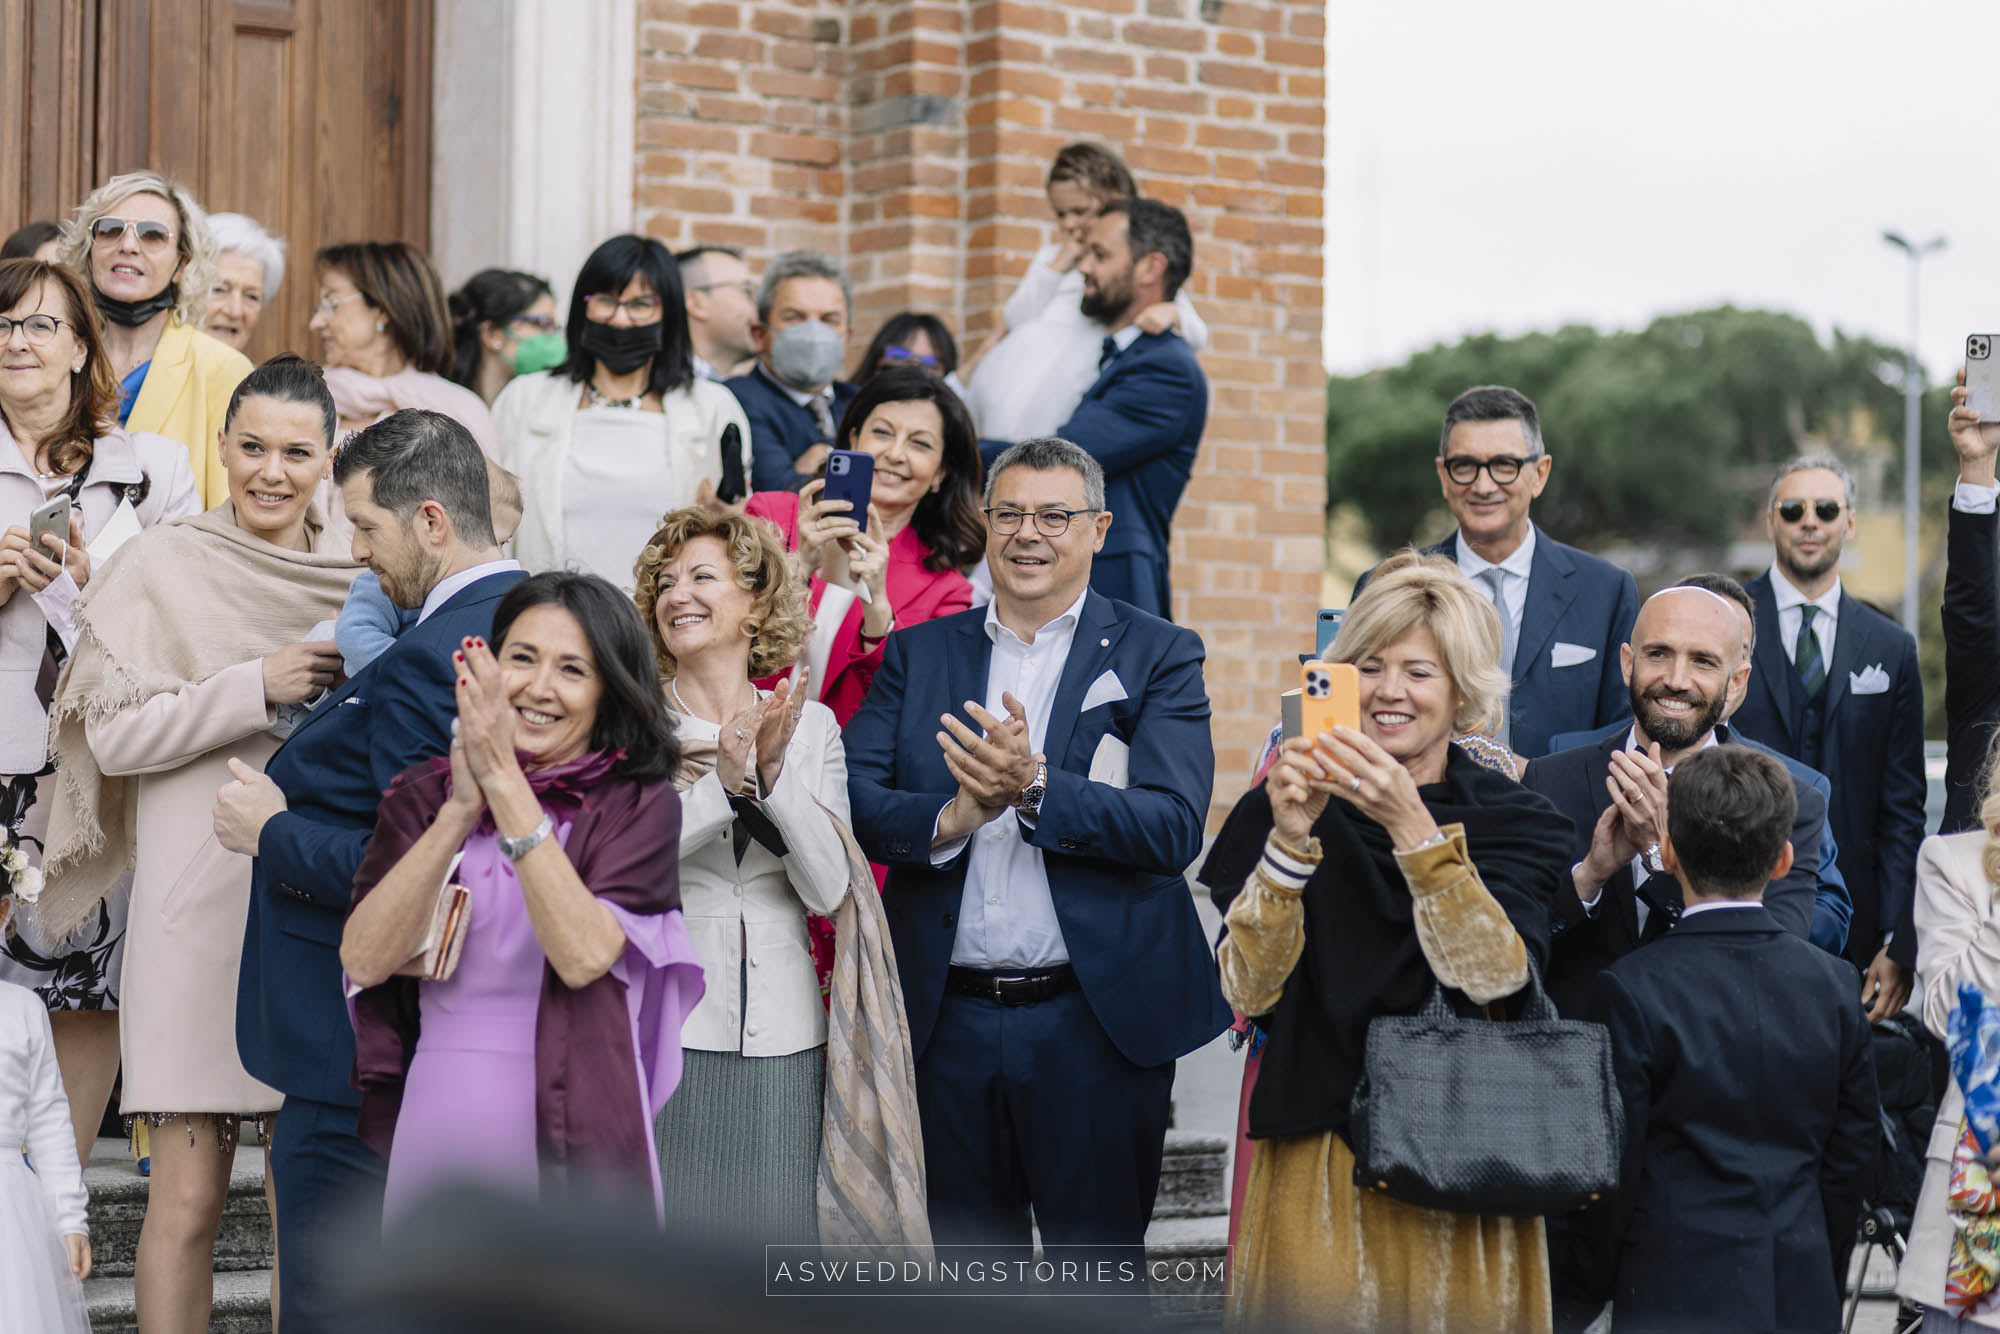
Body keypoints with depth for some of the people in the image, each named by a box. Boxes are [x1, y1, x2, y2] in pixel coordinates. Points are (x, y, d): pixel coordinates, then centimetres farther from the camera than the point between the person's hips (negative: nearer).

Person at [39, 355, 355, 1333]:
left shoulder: (357, 582, 11)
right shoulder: (162, 567, 0)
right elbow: (113, 733, -7)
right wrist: (257, 688, -15)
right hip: (202, 908, -3)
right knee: (189, 1196, -5)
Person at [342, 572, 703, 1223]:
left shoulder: (637, 802, -2)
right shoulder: (423, 795, 5)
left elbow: (584, 955, -18)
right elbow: (364, 960, -9)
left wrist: (506, 784, -20)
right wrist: (463, 809, -18)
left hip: (571, 1139, -2)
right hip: (436, 1135, 2)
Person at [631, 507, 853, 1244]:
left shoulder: (810, 724, 8)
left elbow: (828, 890, -2)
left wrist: (774, 772, -13)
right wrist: (723, 783, -20)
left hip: (780, 1032, 2)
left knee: (773, 1236, 4)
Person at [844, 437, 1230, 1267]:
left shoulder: (1157, 656, 1)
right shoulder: (918, 653, 10)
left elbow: (1174, 828, -12)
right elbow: (854, 801, -1)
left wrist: (1035, 786, -24)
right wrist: (950, 819, -19)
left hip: (1094, 1021, -3)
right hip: (948, 1019, 3)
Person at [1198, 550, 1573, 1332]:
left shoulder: (1514, 821, 0)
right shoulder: (1283, 811, 1)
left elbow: (1495, 978, -18)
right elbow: (1249, 993, -11)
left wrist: (1412, 827, -27)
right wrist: (1290, 839, -23)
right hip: (1315, 1167, 0)